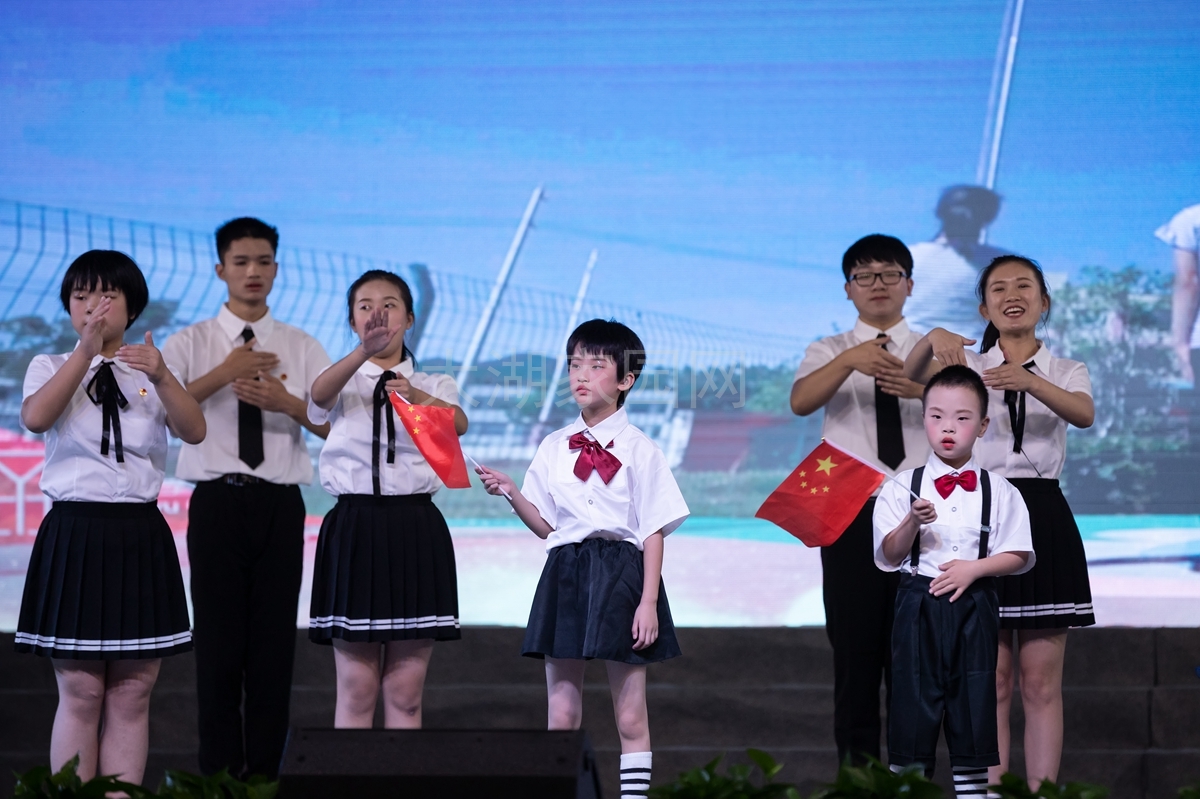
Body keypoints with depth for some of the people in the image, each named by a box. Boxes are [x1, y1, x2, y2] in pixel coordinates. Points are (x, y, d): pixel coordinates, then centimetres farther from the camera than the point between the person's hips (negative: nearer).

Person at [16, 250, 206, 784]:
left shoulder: (152, 373, 11)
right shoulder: (50, 368, 7)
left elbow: (194, 433, -6)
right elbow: (35, 418, -16)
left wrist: (161, 376, -24)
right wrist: (87, 350, -22)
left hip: (140, 536, 2)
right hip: (75, 534, -2)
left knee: (132, 695, 2)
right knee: (80, 695, -3)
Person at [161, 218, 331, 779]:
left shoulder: (302, 348, 11)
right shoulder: (190, 343, 5)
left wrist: (286, 402, -15)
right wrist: (225, 373, -14)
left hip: (280, 504, 2)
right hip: (218, 501, -2)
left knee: (276, 638, 2)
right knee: (218, 639, -1)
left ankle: (265, 773, 9)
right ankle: (218, 773, 7)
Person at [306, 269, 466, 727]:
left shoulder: (434, 387, 10)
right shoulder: (343, 383, 7)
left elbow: (458, 423, -15)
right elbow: (319, 395, -19)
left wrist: (418, 396, -38)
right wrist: (364, 353, -39)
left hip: (417, 530, 1)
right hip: (355, 529, -1)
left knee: (406, 690, 4)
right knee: (356, 689, 1)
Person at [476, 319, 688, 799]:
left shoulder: (638, 449, -2)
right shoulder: (553, 448, 10)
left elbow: (653, 532, -4)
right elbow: (545, 525, 12)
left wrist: (648, 601, -11)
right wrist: (511, 494, -6)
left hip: (621, 574, -4)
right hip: (565, 574, 4)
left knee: (630, 718, 0)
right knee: (561, 715, 5)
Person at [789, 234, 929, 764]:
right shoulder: (829, 352, 8)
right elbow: (801, 401, -14)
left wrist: (923, 389, -32)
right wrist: (850, 361, -32)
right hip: (850, 506, 0)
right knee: (856, 649, 3)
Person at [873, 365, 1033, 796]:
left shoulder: (998, 492, 4)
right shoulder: (903, 487, 2)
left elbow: (1019, 555, 3)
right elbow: (890, 556, -3)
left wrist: (973, 568, -12)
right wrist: (913, 521, -21)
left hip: (974, 608, 1)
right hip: (918, 606, 0)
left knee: (973, 704, 3)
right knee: (913, 702, 0)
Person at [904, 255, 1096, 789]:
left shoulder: (1066, 372, 8)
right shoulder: (967, 365, 9)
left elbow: (1083, 413, -16)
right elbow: (909, 380, -12)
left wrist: (1029, 382, -35)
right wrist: (931, 340, -34)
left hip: (1043, 519, 0)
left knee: (1041, 681, -1)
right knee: (991, 681, 2)